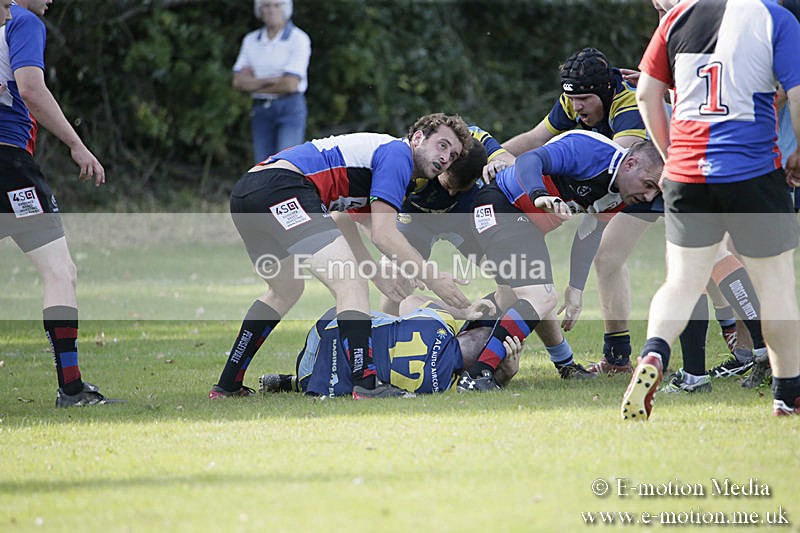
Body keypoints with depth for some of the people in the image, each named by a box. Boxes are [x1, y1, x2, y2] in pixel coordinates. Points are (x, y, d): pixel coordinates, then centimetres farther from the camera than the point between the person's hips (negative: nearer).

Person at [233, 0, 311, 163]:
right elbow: (239, 81, 1)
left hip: (290, 108, -5)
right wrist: (269, 80, -15)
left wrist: (254, 85, -4)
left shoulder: (299, 39, -9)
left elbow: (291, 85, -16)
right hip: (261, 111, 5)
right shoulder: (250, 41, 8)